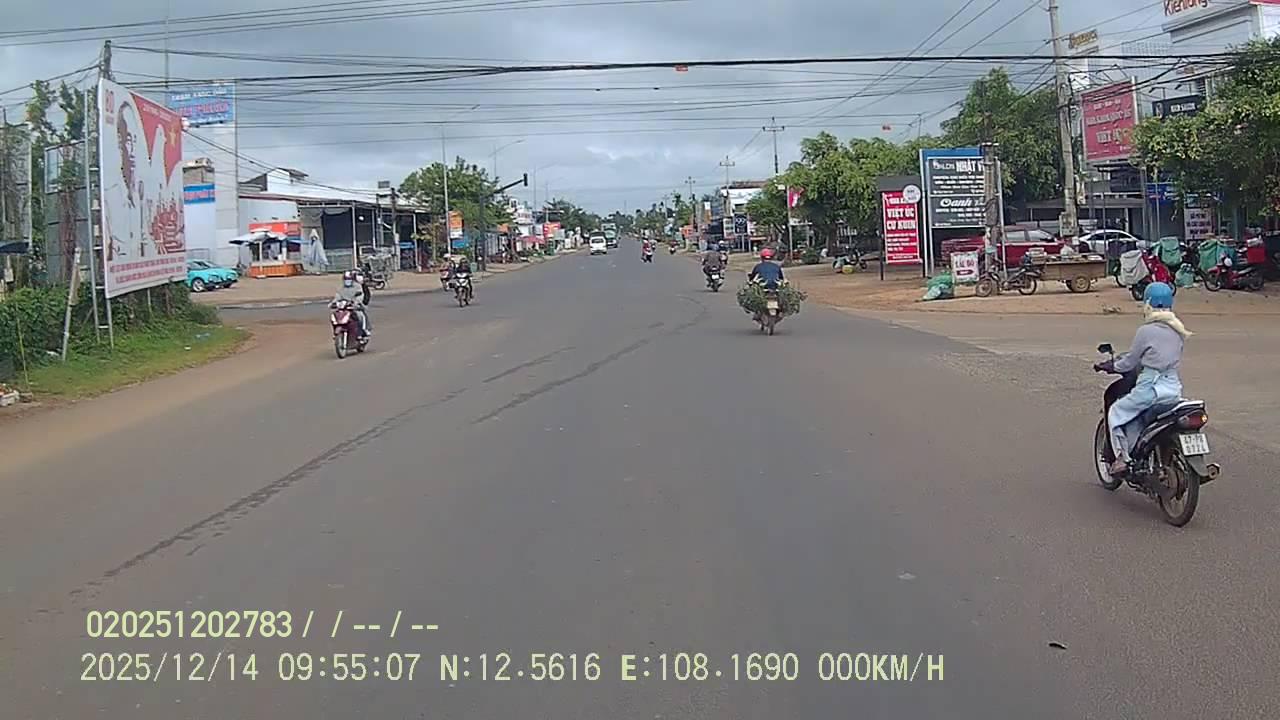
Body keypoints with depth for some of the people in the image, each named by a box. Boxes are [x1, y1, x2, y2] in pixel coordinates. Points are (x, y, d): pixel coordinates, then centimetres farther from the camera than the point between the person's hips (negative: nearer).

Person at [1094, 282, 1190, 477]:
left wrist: (1112, 365, 15)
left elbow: (1131, 361, -3)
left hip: (1151, 386, -6)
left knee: (1115, 412, 9)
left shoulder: (1145, 331, -10)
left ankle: (1122, 457, 1)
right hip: (1174, 386, 7)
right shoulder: (1178, 330, 9)